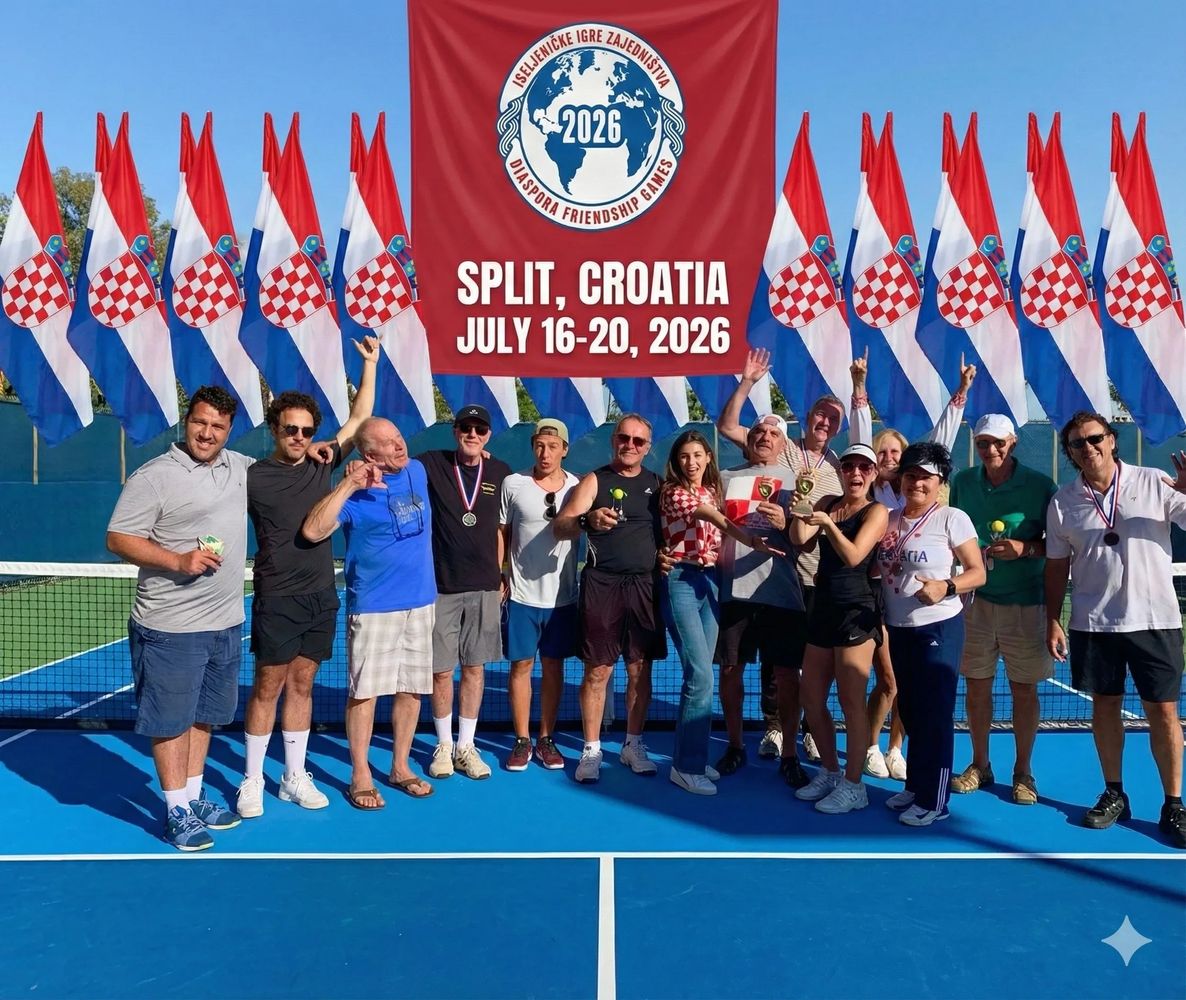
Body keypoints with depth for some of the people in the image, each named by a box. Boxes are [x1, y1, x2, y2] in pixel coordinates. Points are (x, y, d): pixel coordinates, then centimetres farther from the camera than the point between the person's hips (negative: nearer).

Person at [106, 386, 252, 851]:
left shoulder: (241, 467, 8)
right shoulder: (153, 476, -11)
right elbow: (118, 538, -12)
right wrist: (178, 560, -23)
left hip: (226, 623, 7)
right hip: (171, 627, -6)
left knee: (204, 716, 18)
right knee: (171, 721, 4)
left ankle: (194, 798, 32)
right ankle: (176, 811, 18)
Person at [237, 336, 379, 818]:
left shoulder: (321, 466, 5)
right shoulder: (253, 477, -7)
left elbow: (359, 418, 10)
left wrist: (370, 363, 8)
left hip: (322, 597, 4)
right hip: (277, 600, -4)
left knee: (301, 687, 13)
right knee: (267, 688, 3)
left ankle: (294, 778, 23)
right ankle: (252, 781, 19)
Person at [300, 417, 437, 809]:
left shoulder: (418, 471, 6)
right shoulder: (355, 492, -11)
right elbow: (312, 531, -25)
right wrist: (349, 485, -26)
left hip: (421, 601, 5)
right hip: (374, 606, -5)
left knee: (412, 688, 11)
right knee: (365, 691, 1)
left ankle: (400, 768, 26)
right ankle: (360, 777, 15)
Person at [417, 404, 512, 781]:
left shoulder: (500, 473, 4)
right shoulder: (431, 464, -1)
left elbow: (502, 528, 10)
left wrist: (501, 576, 8)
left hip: (484, 587, 2)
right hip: (440, 586, -1)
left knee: (474, 667, 9)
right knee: (441, 670, 5)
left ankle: (466, 747, 22)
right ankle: (443, 745, 24)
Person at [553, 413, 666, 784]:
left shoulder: (657, 484, 12)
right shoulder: (594, 480, 1)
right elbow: (559, 527, -11)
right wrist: (587, 519, -31)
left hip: (645, 585, 3)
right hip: (603, 584, -3)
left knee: (640, 669, 8)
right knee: (597, 670, 1)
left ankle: (633, 745, 23)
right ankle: (591, 750, 13)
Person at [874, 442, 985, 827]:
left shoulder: (952, 519, -7)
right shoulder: (890, 520, 8)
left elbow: (978, 572, -8)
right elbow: (880, 569, 17)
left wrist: (945, 587, -24)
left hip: (938, 629, -6)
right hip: (898, 629, 6)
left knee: (935, 714, 1)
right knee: (911, 712, 15)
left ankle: (933, 801, 11)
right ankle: (915, 787, 29)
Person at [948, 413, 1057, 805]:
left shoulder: (1041, 485, -7)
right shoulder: (962, 483, 3)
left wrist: (1025, 549, -19)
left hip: (1025, 603, -2)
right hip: (975, 599, 2)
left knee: (1024, 689, 7)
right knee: (976, 685, 9)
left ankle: (1022, 771, 24)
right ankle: (979, 764, 26)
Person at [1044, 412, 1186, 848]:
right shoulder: (1063, 503, 2)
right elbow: (1056, 566, 6)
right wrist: (1053, 621, 3)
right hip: (1093, 623, 2)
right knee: (1104, 705, 10)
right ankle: (1114, 794, 24)